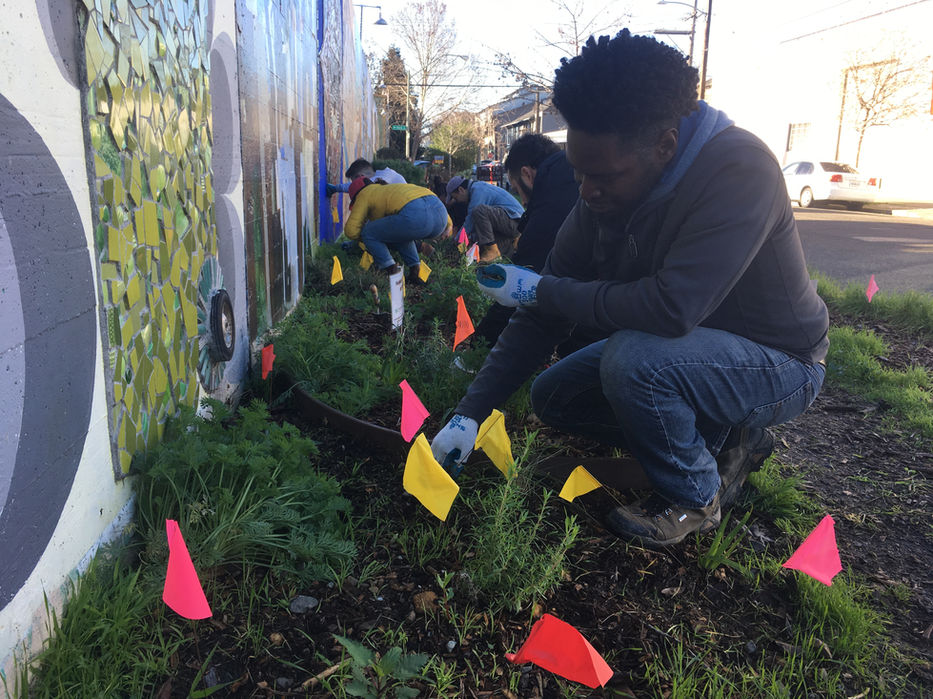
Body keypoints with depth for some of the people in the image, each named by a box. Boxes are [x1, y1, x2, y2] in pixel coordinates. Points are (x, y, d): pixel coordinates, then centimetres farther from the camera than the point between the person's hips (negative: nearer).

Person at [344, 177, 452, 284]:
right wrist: (448, 224, 31)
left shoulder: (364, 194, 22)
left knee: (368, 234, 14)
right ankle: (415, 272, 19)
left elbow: (351, 231, 13)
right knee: (399, 233, 36)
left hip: (414, 215, -7)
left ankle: (392, 272, 3)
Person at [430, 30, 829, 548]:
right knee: (553, 396, 5)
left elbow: (671, 307, -39)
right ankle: (721, 438, 11)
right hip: (681, 351, 8)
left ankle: (694, 497, -5)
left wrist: (541, 289, -25)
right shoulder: (603, 195, -9)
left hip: (778, 362, -7)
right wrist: (471, 412, -9)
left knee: (631, 359, -33)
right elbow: (545, 314, -6)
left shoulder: (739, 169, -30)